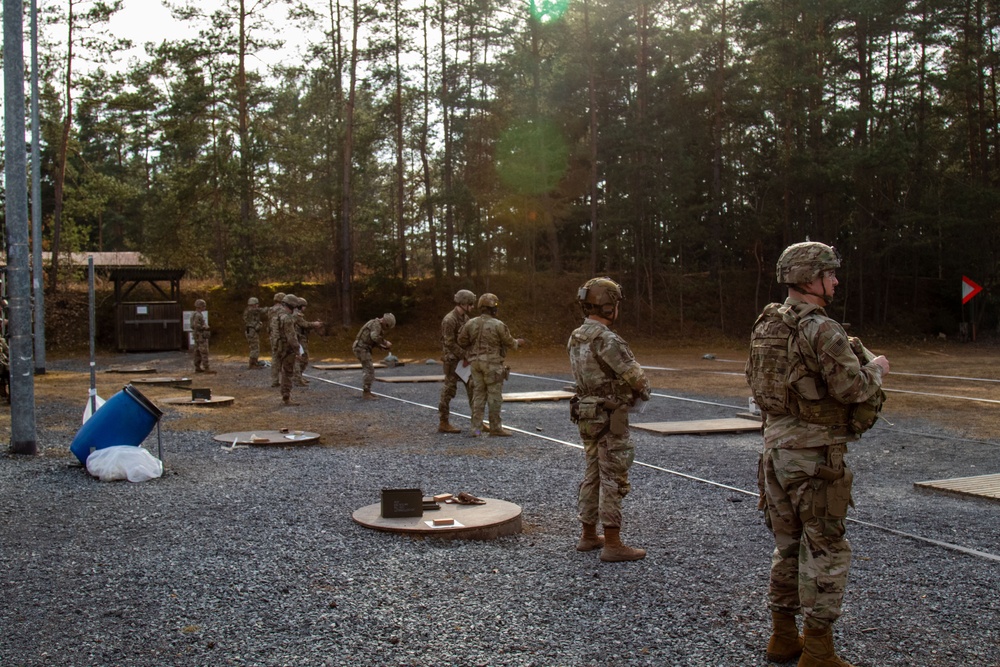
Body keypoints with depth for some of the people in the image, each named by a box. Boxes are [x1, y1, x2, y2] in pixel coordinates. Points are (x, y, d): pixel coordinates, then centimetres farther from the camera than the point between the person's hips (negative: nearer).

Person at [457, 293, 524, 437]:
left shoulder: (471, 323, 1)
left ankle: (476, 428, 5)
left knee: (478, 395, 9)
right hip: (492, 364, -5)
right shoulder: (498, 325, -12)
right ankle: (495, 427, 8)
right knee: (495, 395, 3)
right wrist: (518, 342, 21)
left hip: (476, 363, 5)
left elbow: (462, 341, 7)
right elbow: (509, 342, -2)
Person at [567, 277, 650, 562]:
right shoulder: (607, 340, -22)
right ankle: (613, 545, 3)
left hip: (587, 416, 9)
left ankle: (589, 536, 24)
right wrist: (643, 392, 6)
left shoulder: (576, 338, 7)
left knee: (593, 475, 16)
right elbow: (636, 378, -17)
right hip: (610, 420, -9)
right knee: (614, 480, -2)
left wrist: (629, 391, 7)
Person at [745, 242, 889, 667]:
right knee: (825, 551, 2)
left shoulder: (766, 326, 9)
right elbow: (855, 388, -19)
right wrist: (877, 370, 3)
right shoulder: (821, 329, -17)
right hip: (815, 454, -8)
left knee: (787, 545, 16)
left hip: (776, 446, 8)